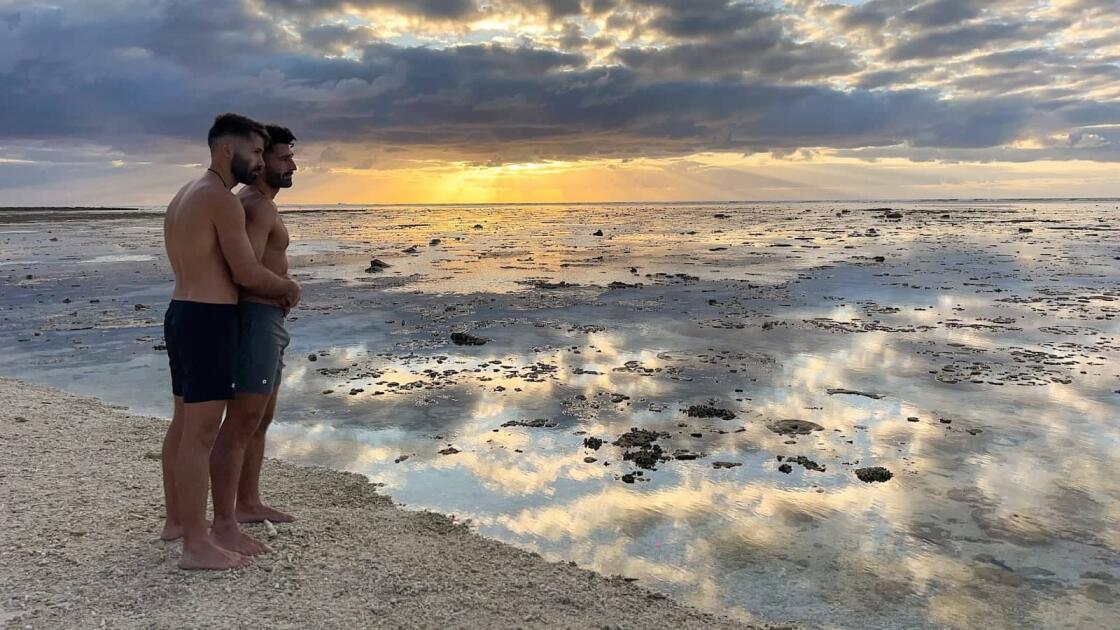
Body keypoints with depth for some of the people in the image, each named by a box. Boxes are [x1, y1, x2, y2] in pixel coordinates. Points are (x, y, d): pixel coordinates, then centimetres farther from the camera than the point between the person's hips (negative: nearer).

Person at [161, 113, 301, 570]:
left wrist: (274, 291, 16)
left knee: (183, 424, 18)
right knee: (202, 434, -7)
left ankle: (176, 519, 32)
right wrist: (290, 288, 4)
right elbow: (247, 273, -15)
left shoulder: (185, 196, 17)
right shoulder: (222, 198, -15)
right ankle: (197, 545, 0)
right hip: (208, 323, -10)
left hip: (181, 315, 10)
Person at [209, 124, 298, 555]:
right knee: (241, 424, -8)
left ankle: (248, 503, 30)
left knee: (261, 419, 18)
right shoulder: (258, 205, -14)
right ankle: (223, 525, -2)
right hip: (259, 319, -11)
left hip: (267, 321, 11)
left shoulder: (255, 204, 20)